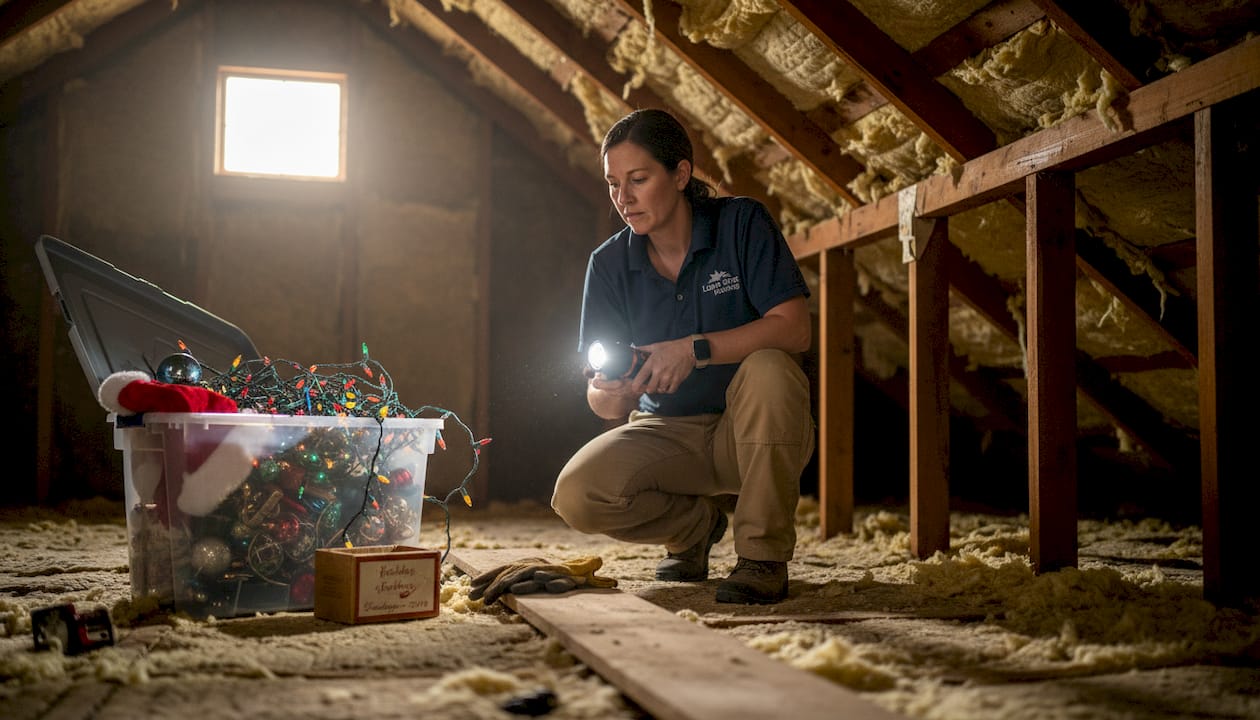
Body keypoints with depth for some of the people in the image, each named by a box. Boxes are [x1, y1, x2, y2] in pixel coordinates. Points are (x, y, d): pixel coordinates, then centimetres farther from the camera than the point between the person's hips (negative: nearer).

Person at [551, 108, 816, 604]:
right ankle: (696, 522, 9)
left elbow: (794, 328, -21)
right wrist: (609, 395, -29)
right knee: (577, 495, -23)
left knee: (768, 369, -35)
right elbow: (601, 401, -4)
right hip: (666, 433, 3)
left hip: (753, 431, -2)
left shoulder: (742, 223, -9)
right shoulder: (609, 263, -2)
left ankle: (764, 554, -18)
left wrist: (696, 349, -31)